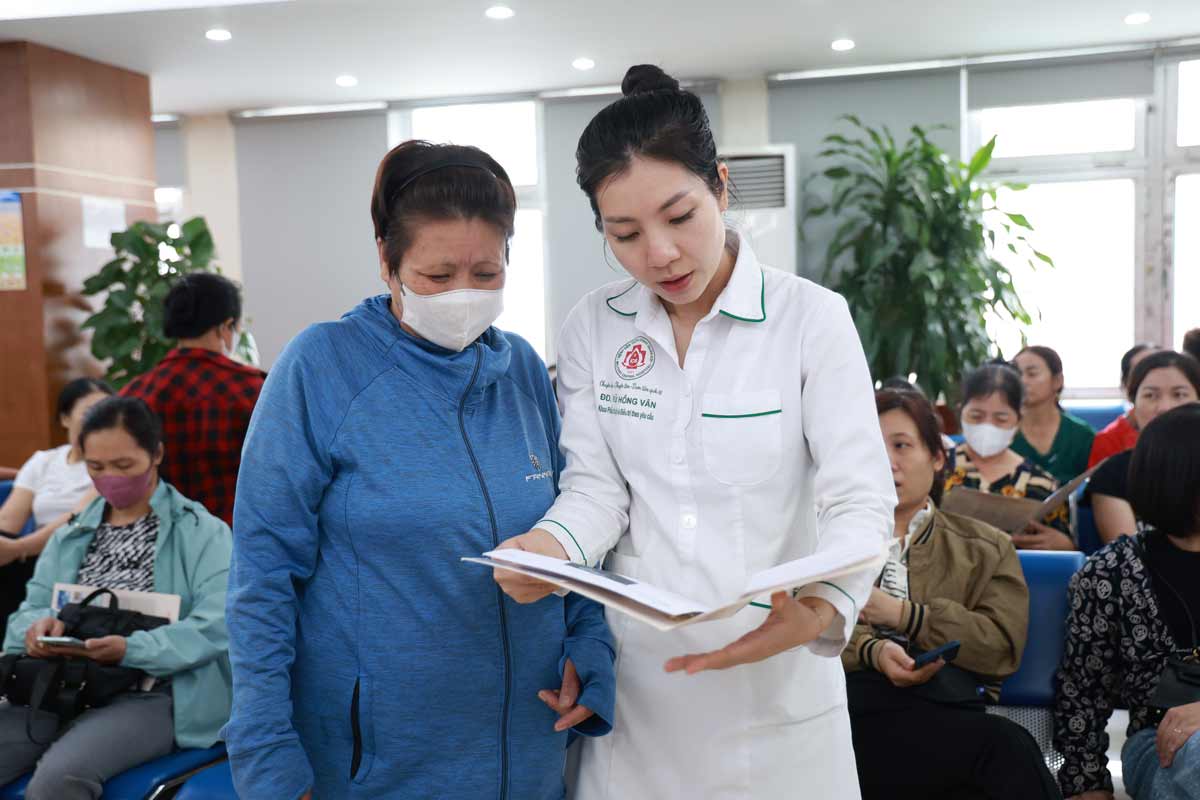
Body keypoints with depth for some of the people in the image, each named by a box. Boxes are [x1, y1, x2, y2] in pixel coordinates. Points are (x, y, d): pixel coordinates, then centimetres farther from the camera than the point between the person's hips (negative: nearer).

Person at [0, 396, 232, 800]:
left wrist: (130, 650, -24)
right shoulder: (69, 536, 20)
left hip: (152, 694, -5)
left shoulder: (202, 532, 1)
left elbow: (216, 627, -10)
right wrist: (39, 626, -10)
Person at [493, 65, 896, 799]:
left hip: (776, 674, -2)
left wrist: (820, 609, -33)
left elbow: (860, 497, -14)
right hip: (637, 670, 3)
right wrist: (552, 544, -22)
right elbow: (597, 485, 0)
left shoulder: (811, 317, -10)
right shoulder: (593, 328, 0)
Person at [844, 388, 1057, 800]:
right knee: (1005, 746, -31)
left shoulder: (987, 548, 22)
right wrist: (873, 650, -15)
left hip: (944, 710, 2)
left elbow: (1003, 646, 5)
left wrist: (903, 614, -4)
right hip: (859, 704, -2)